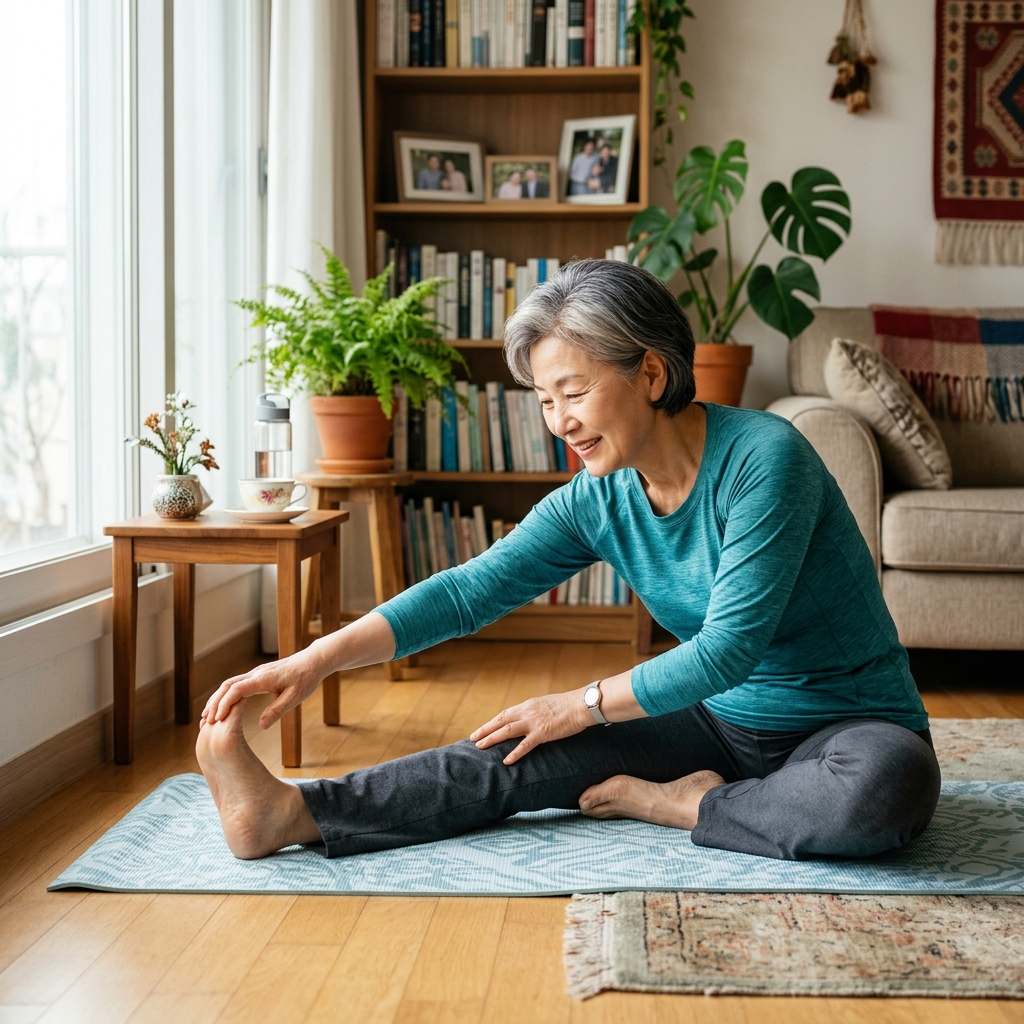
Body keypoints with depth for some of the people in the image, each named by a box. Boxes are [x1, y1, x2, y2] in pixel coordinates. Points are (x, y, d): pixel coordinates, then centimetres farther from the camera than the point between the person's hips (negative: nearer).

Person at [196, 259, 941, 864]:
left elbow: (730, 647, -25)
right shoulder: (596, 503, -3)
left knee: (886, 787, -39)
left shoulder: (762, 457, -23)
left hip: (856, 723, -4)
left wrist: (584, 703, -16)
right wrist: (315, 660, -14)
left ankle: (675, 804, -20)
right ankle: (291, 813, -19)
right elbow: (469, 590, -4)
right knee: (522, 757, -14)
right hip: (724, 724, 5)